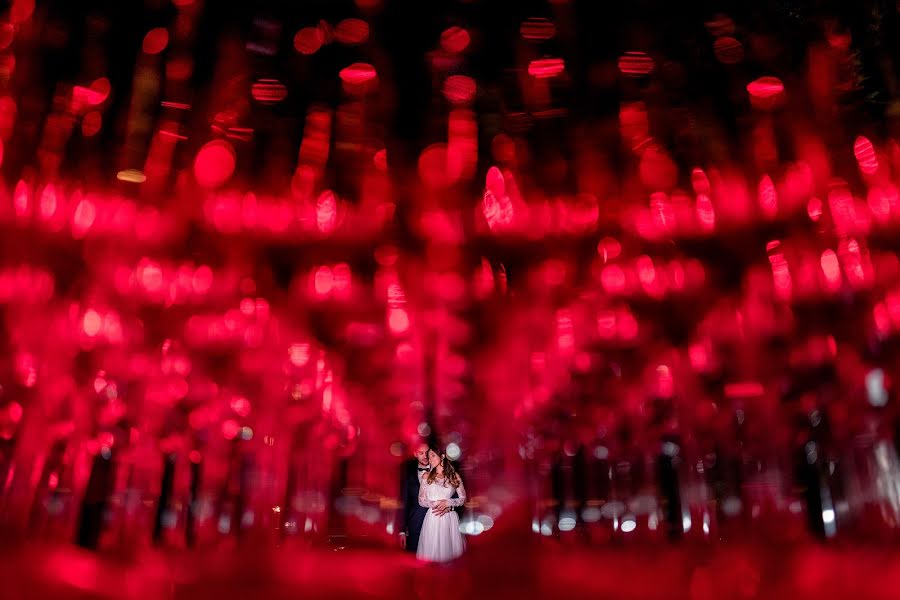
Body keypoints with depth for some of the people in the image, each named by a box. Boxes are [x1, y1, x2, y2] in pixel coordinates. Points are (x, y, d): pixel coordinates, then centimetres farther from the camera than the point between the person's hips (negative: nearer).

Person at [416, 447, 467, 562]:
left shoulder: (454, 476, 6)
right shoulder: (426, 477, 7)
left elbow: (463, 498, 6)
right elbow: (421, 500, 5)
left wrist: (447, 503, -10)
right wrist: (436, 504, -12)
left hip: (450, 518, 0)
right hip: (432, 519, 0)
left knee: (450, 549, 2)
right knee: (432, 550, -1)